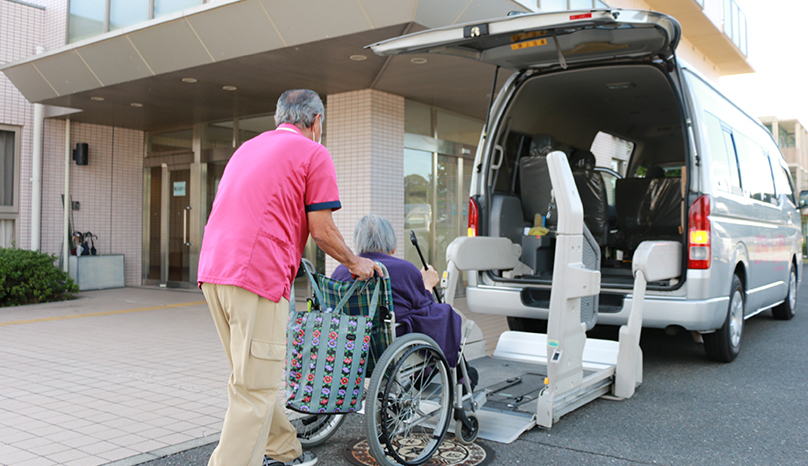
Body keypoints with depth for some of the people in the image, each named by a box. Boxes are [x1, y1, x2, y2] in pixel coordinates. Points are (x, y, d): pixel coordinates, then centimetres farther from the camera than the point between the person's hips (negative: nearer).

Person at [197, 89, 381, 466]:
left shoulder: (248, 147, 25)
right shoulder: (314, 154, 2)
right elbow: (321, 230, -3)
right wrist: (355, 263, 15)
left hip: (213, 269, 9)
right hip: (257, 276, -8)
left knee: (249, 376, 19)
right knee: (255, 390, -4)